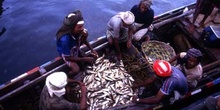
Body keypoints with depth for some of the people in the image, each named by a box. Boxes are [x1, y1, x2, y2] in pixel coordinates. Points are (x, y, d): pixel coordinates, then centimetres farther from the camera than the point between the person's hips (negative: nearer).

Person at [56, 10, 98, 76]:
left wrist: (92, 50, -15)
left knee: (85, 33, -20)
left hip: (75, 48, 6)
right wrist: (85, 59, -28)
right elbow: (67, 57, -28)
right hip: (66, 54, -5)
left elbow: (84, 40, -4)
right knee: (76, 70, -28)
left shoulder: (78, 31, -27)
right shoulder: (65, 39, -42)